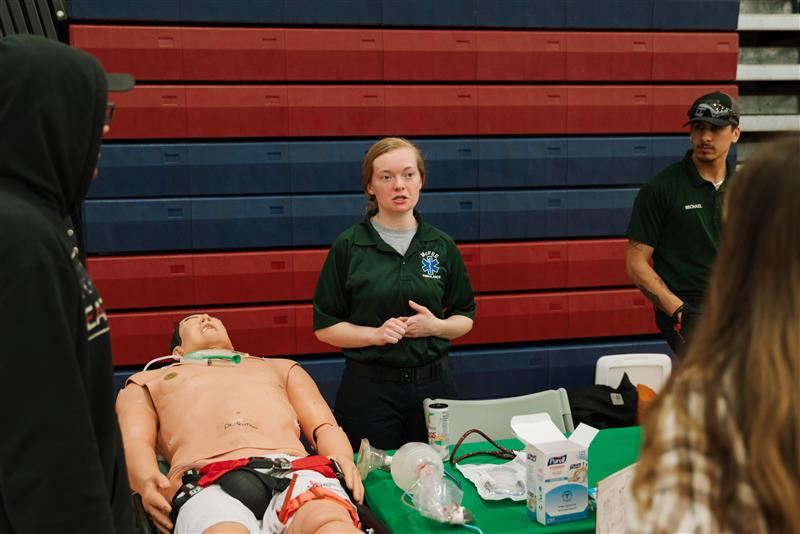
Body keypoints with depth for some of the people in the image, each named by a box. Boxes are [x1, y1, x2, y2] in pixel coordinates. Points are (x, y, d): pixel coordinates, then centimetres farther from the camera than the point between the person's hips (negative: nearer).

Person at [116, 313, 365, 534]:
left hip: (292, 470, 1)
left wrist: (342, 459, 3)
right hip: (207, 482, -1)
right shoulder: (147, 382, 36)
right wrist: (146, 480, -8)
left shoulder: (280, 367, 41)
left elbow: (325, 427, 28)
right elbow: (133, 443, 17)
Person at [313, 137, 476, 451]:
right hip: (369, 389, -2)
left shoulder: (441, 246, 4)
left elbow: (465, 318, 11)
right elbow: (324, 327, -2)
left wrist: (436, 326, -10)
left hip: (432, 385, 3)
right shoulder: (348, 246, -4)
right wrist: (376, 334, -16)